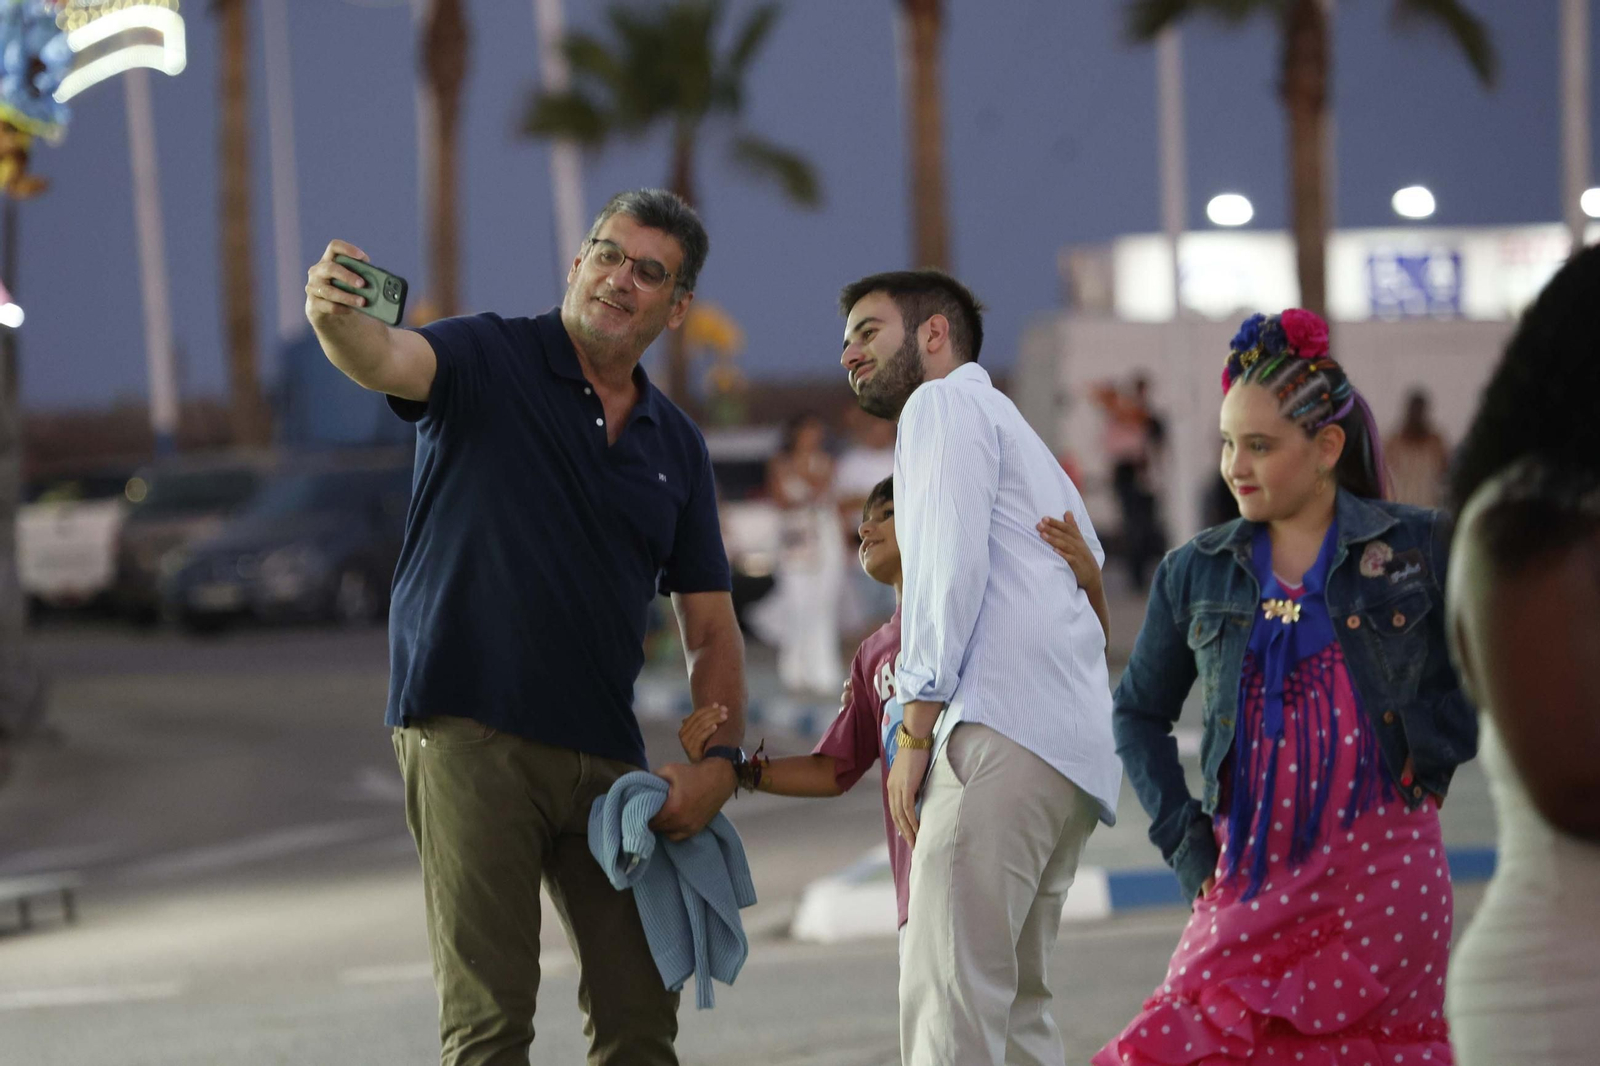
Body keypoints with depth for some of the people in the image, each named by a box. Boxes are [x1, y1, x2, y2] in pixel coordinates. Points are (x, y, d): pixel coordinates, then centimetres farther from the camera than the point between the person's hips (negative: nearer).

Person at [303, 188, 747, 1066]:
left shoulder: (676, 446, 15)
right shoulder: (490, 361, -1)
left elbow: (710, 628, 15)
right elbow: (388, 360, -23)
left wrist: (720, 760, -1)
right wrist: (336, 316, -47)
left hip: (606, 759, 5)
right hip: (469, 734, -5)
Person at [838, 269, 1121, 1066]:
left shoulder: (945, 405, 5)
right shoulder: (1014, 431, 34)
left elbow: (951, 566, -8)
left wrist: (915, 731, -10)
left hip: (1005, 732, -10)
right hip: (1078, 754, 10)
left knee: (947, 1000, -19)